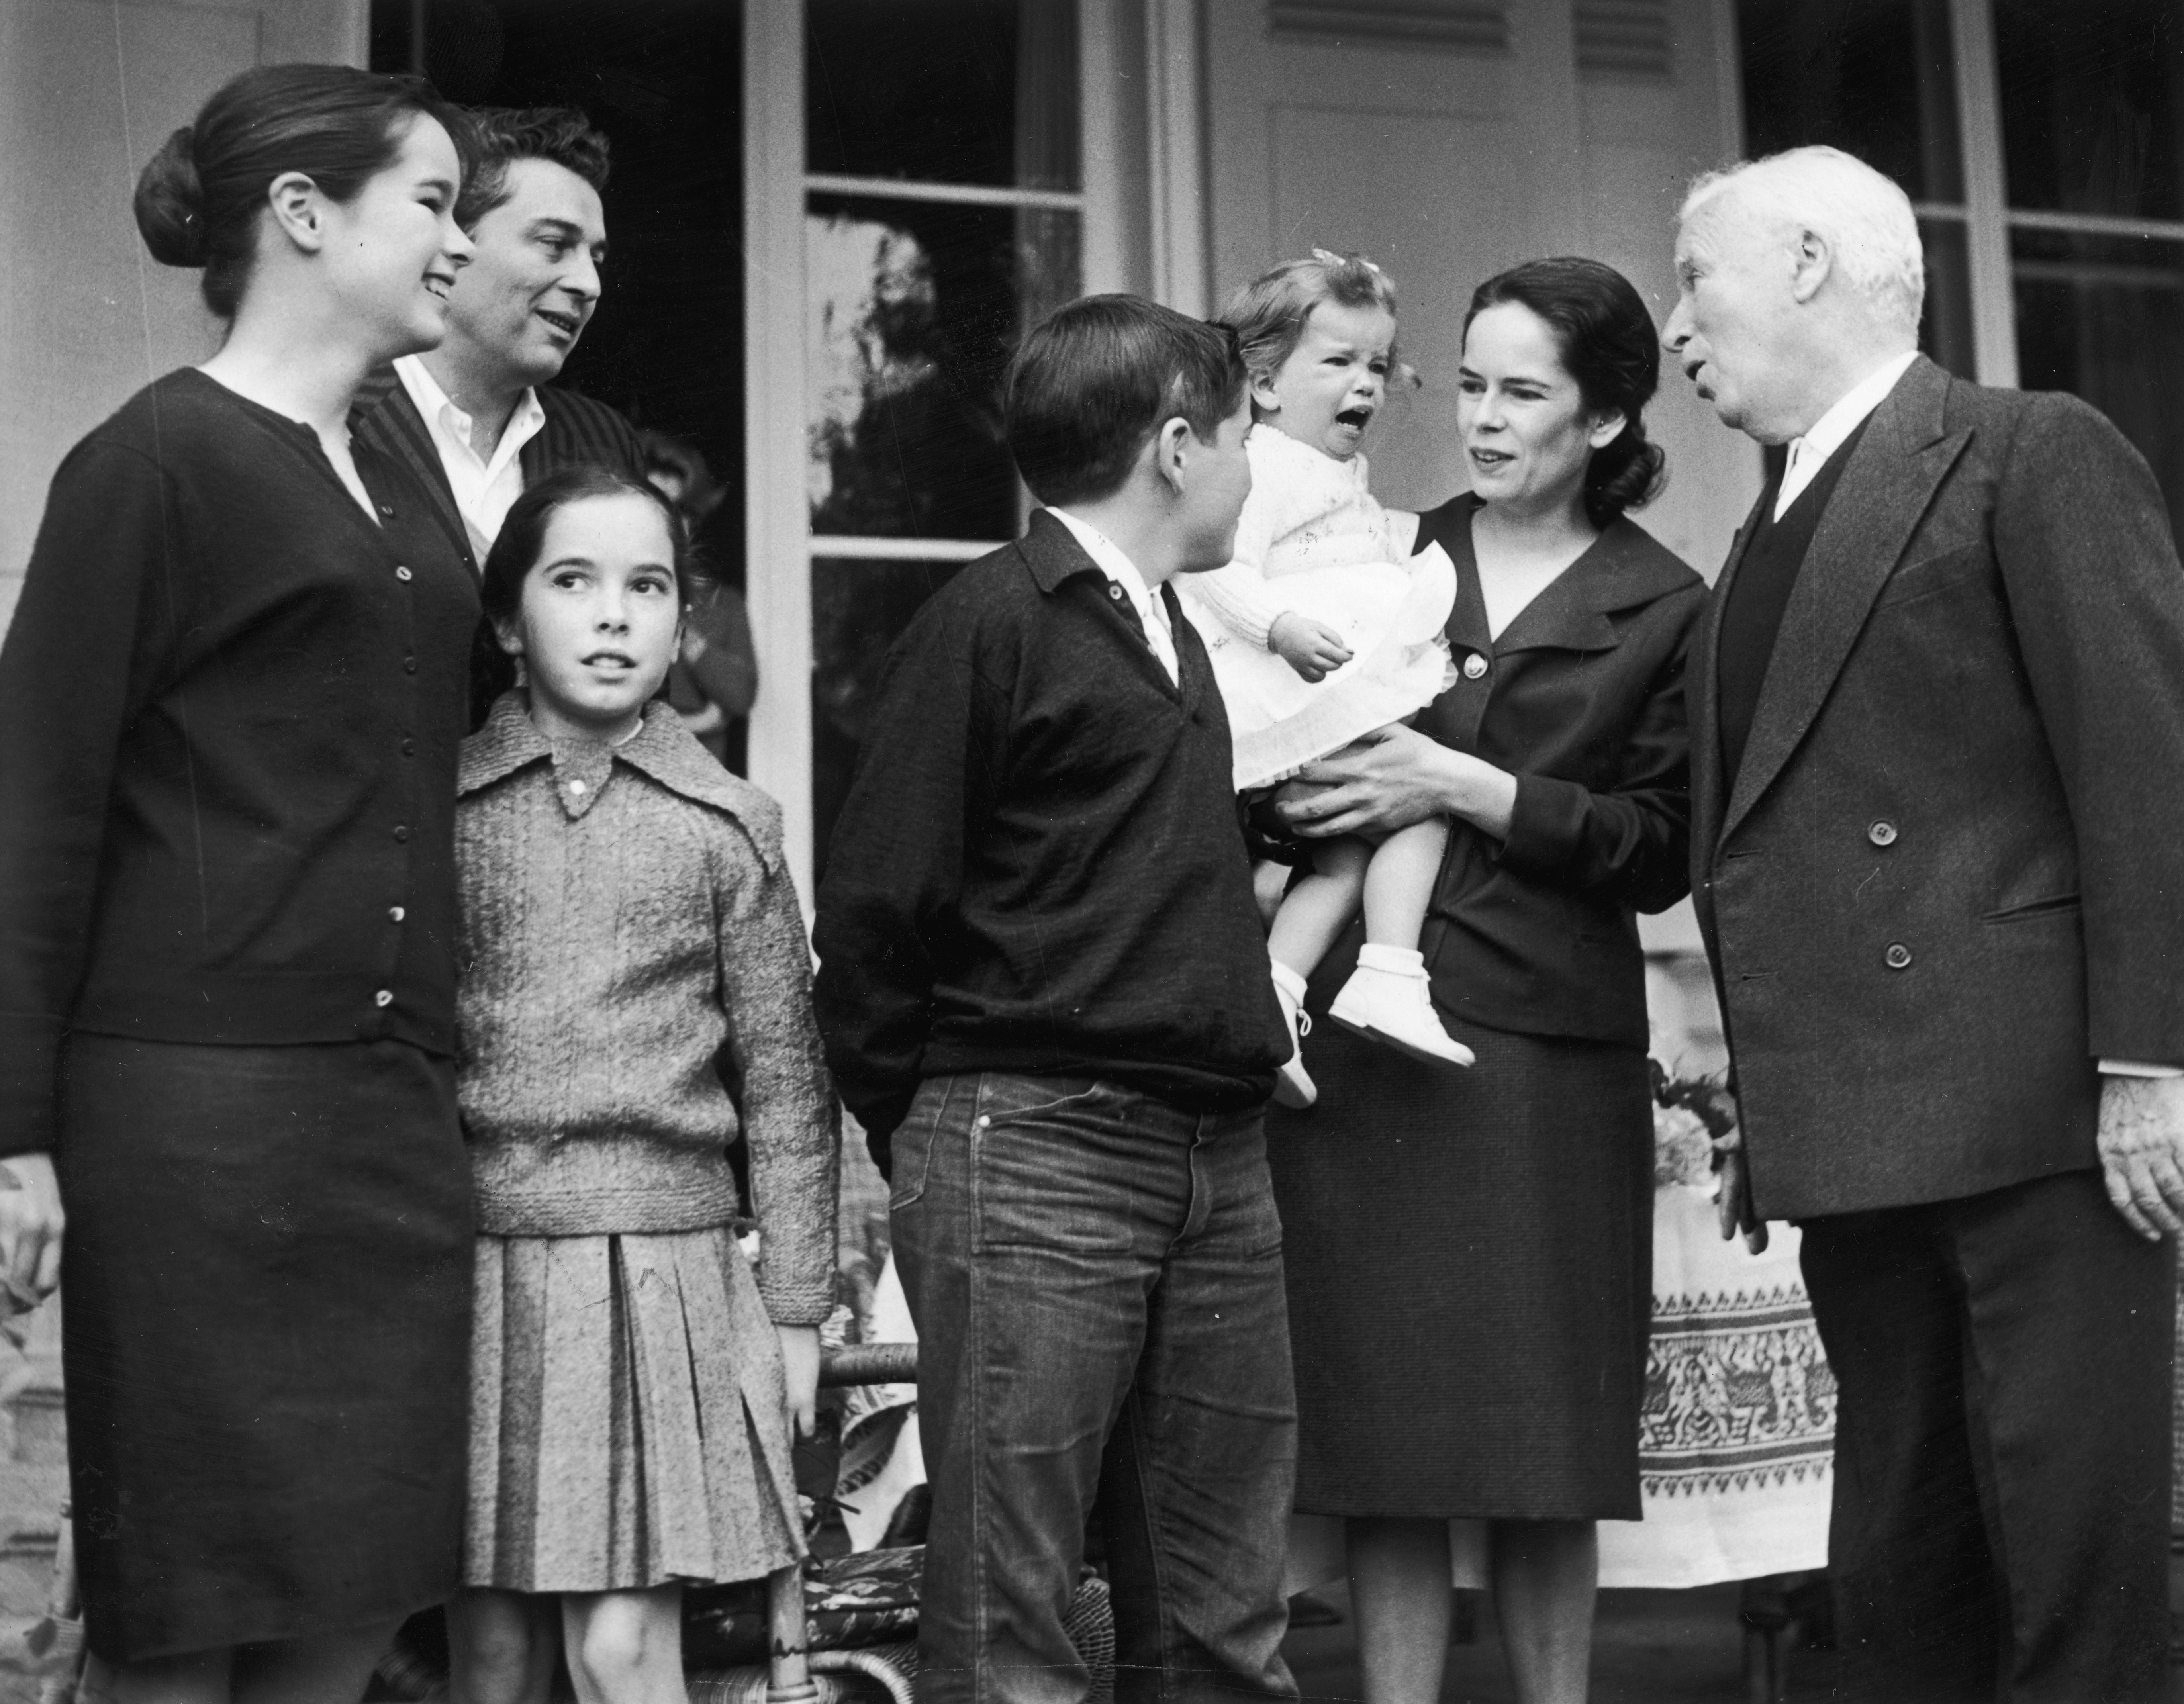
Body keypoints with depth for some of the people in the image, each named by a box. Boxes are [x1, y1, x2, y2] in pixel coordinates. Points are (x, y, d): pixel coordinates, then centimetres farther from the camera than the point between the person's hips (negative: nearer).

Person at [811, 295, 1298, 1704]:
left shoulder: (1175, 635, 20)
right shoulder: (994, 620, -5)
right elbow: (876, 910, -7)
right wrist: (928, 1138, -1)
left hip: (1218, 1163, 8)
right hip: (1033, 1154, -7)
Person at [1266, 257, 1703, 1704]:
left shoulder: (1667, 613, 7)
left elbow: (1662, 850, -2)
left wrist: (1472, 790, -11)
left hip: (1550, 1052, -2)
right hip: (1360, 1034, 2)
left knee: (1547, 1461, 3)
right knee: (1385, 1440, 0)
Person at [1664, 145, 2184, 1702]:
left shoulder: (2034, 456, -1)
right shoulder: (1771, 538, 21)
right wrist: (1759, 1104, 14)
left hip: (2030, 1109, -7)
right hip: (1851, 1144, 7)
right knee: (1899, 1577, 10)